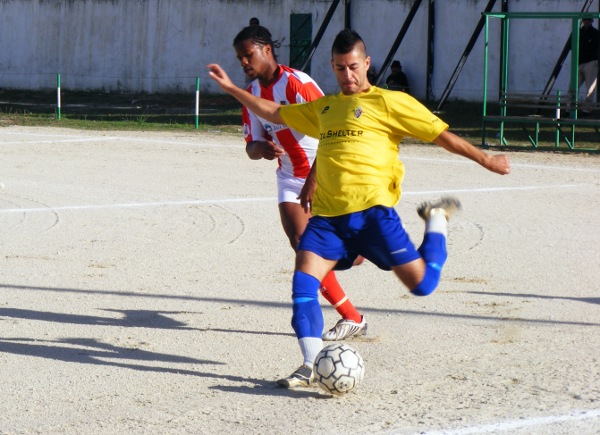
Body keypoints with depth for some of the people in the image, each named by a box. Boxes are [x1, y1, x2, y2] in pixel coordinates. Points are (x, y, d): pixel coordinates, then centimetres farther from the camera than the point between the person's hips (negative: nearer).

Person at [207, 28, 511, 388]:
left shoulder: (390, 102, 5)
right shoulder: (323, 108, 22)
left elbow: (440, 134, 3)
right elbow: (274, 113, 33)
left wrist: (485, 159, -2)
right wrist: (231, 88, 32)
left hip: (372, 209, -5)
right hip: (328, 214, 5)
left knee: (422, 284, -7)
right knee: (304, 281, -15)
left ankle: (437, 221, 23)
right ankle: (313, 365, -11)